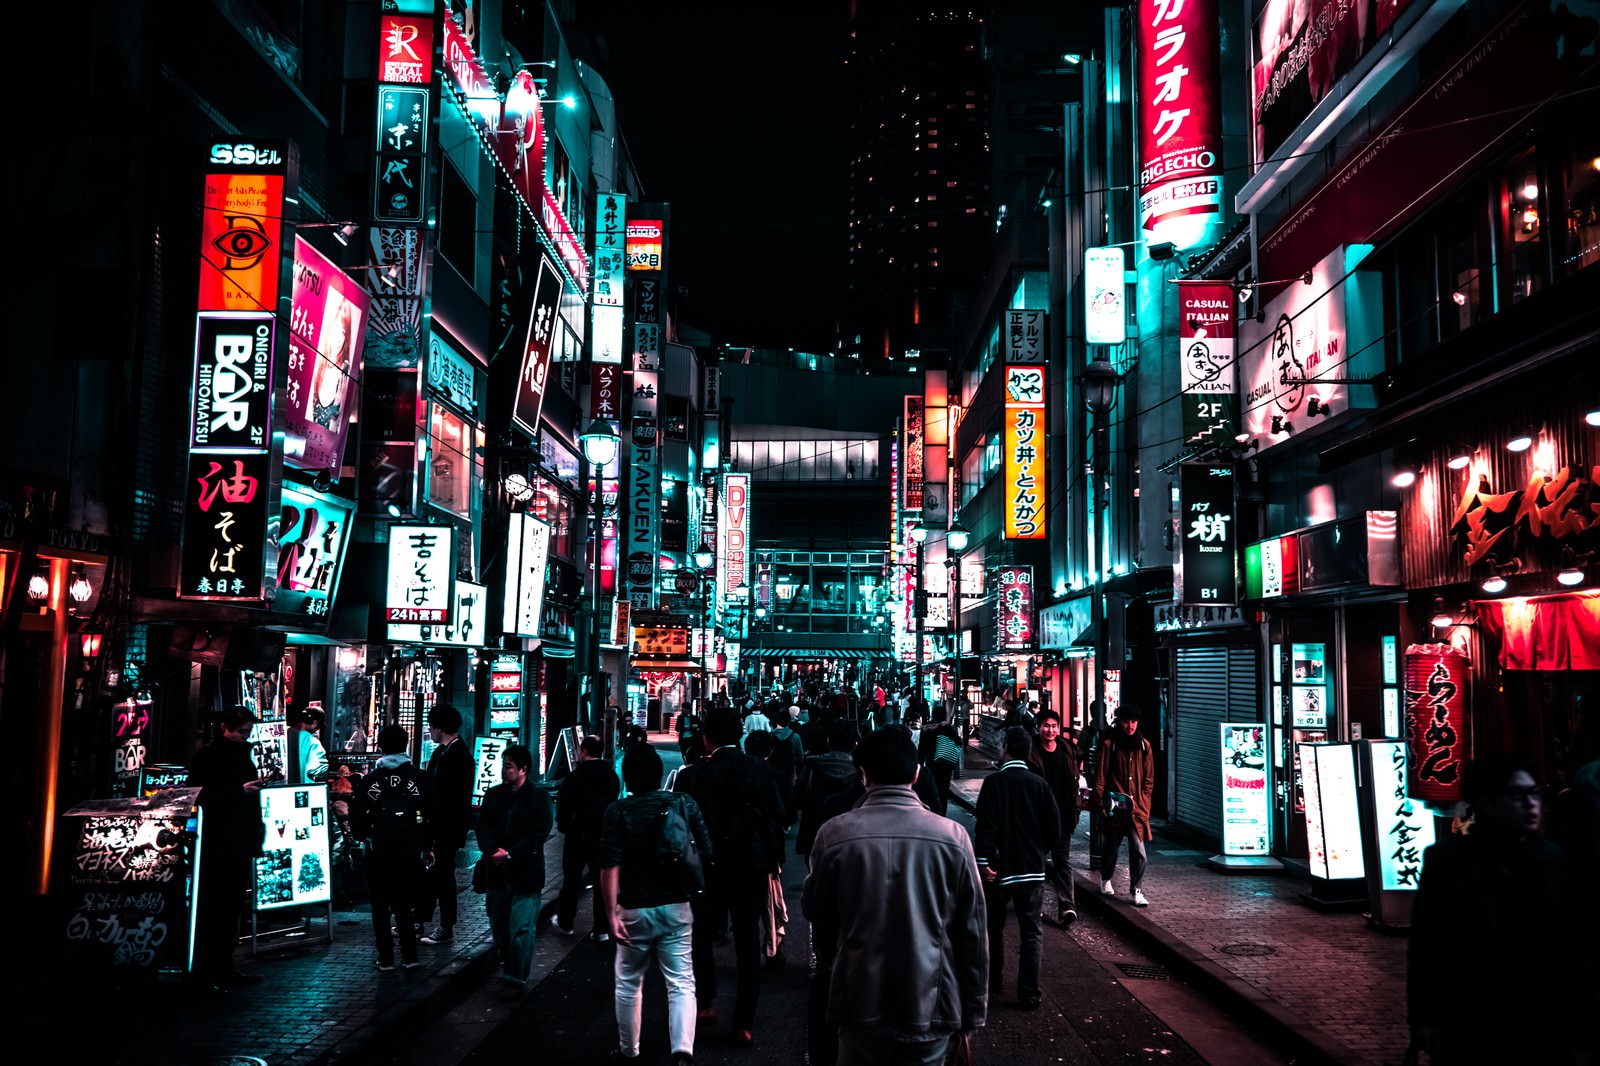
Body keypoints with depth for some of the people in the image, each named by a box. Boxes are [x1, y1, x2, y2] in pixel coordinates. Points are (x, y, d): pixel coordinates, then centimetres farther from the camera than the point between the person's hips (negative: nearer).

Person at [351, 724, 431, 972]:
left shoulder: (370, 780, -6)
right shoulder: (418, 779, -3)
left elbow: (356, 818, -6)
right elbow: (430, 816, -2)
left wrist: (366, 836, 14)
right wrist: (427, 847, 9)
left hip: (378, 852, -1)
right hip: (409, 852, 2)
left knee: (381, 906, 11)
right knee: (404, 905, 13)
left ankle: (385, 958, 13)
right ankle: (409, 957, 9)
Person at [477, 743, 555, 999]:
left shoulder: (539, 799, -6)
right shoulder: (493, 795, 9)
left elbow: (539, 836, -11)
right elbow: (482, 827, 4)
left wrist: (511, 854, -18)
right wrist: (495, 851, -14)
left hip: (526, 875, -5)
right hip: (497, 873, 5)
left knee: (521, 929, -5)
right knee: (498, 927, 14)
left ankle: (515, 979, 5)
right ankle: (506, 967, 32)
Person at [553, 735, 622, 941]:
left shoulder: (575, 777, -15)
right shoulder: (612, 777, 1)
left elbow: (563, 805, -10)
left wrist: (563, 826, 8)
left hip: (577, 835, -3)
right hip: (604, 836, 3)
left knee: (571, 880, 13)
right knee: (601, 881, 6)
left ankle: (565, 922, 24)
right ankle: (601, 929, 5)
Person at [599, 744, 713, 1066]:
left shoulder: (617, 812, -9)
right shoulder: (685, 803, -3)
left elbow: (610, 868, -16)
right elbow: (708, 853, -1)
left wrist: (610, 913, -13)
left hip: (634, 910, -1)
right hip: (676, 907, 1)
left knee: (629, 985, 17)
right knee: (681, 983, 3)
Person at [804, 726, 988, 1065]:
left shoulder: (834, 834, -9)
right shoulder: (952, 836, -10)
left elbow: (817, 915, 4)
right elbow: (972, 932, -4)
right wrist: (973, 1011, 8)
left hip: (861, 1010, 0)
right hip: (930, 1010, 0)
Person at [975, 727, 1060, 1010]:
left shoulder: (994, 782, -12)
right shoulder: (1039, 784, -2)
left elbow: (985, 826, -17)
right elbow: (1054, 827, 0)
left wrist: (984, 861, -11)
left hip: (1000, 868, -2)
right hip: (1033, 869, 2)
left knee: (995, 927, 17)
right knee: (1030, 932, 5)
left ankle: (993, 981, 28)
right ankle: (1029, 994, 3)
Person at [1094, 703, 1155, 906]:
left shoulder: (1144, 746, 7)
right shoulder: (1109, 745, -2)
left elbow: (1149, 779, 12)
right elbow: (1100, 776, -1)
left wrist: (1144, 802, 5)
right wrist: (1102, 802, -5)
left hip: (1137, 806, 1)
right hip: (1114, 806, -1)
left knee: (1138, 850, -8)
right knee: (1110, 846, 13)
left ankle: (1136, 890, 0)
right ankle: (1105, 880, 36)